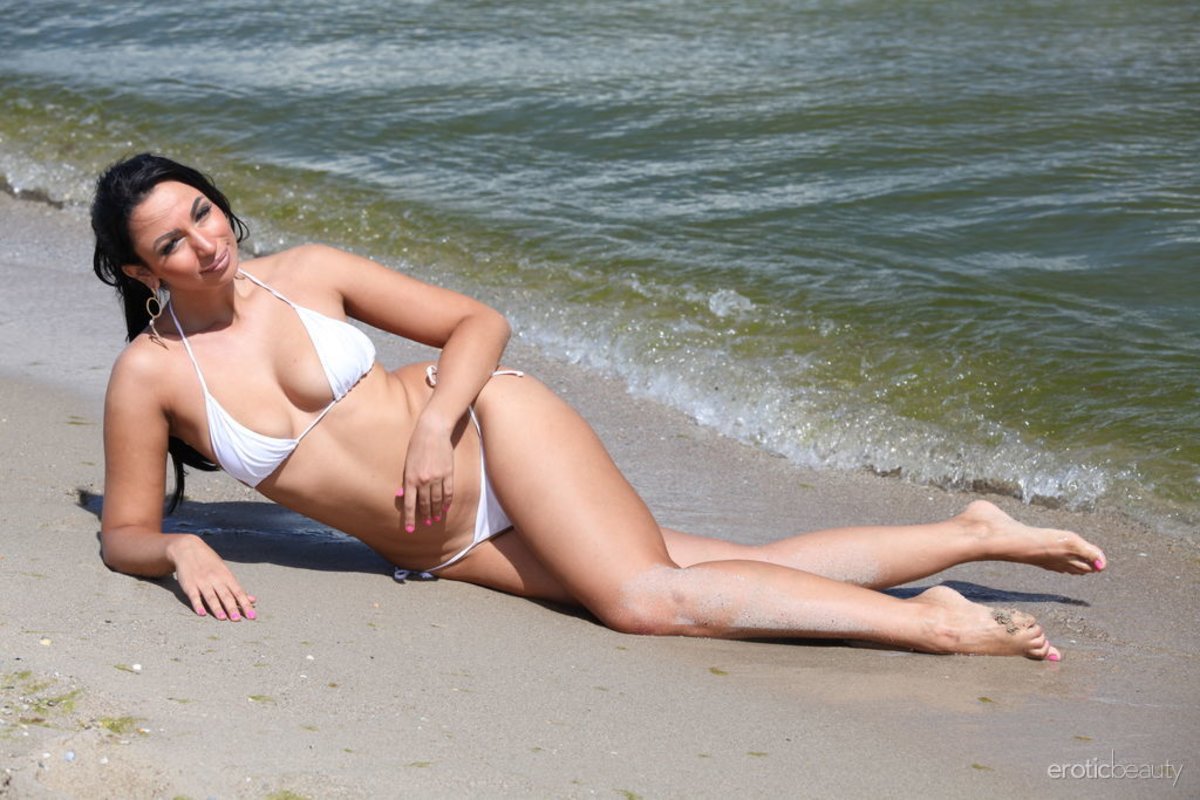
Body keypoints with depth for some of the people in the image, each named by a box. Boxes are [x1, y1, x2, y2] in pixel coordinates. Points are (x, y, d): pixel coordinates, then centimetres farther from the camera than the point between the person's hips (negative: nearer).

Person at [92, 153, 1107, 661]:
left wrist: (435, 420, -17)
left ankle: (932, 621, -20)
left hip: (491, 425, -1)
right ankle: (967, 540, -6)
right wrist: (181, 548, -18)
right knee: (646, 600, -12)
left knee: (644, 594, -26)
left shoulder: (307, 273, -2)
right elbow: (123, 532, 5)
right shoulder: (149, 376, -3)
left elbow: (480, 322, 1)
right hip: (451, 551, 1)